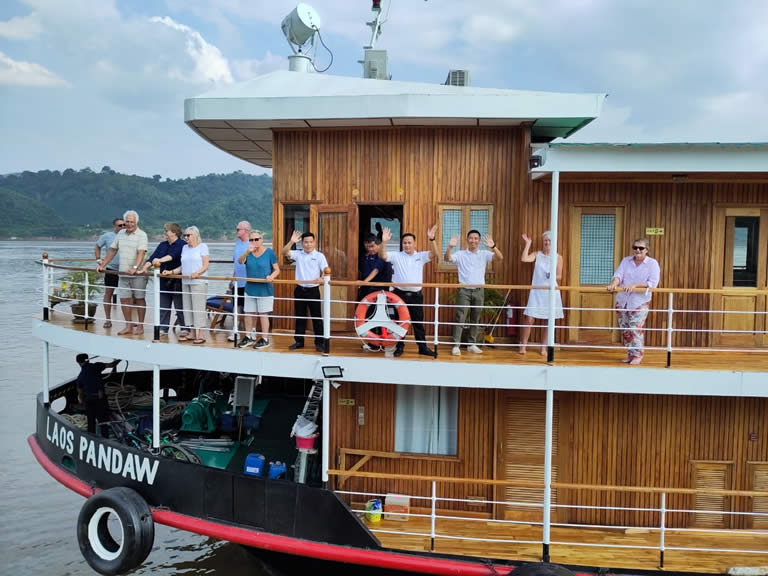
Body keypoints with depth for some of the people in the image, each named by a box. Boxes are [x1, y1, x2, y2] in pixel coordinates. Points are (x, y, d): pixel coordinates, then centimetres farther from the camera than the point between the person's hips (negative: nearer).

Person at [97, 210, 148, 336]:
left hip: (137, 274, -5)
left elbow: (141, 252, -19)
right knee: (124, 299, 5)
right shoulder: (121, 234, 12)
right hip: (123, 273, 6)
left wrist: (135, 267, -32)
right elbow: (112, 250, 18)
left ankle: (140, 325, 11)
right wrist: (103, 265, 14)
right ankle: (129, 326, 14)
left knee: (140, 299, 2)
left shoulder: (142, 235, -6)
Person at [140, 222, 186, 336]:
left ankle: (184, 328, 8)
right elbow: (153, 257, 7)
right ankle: (163, 328, 12)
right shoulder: (162, 245, 15)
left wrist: (160, 260, -37)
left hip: (177, 281, -6)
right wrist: (145, 268, -7)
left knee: (179, 305, -1)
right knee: (163, 305, 7)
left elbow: (173, 255, -24)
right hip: (164, 280, 6)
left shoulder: (182, 245, -6)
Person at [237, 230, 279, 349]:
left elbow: (277, 270, -2)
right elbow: (240, 261, -18)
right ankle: (249, 337, 22)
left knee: (263, 314, 0)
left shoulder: (269, 252, -4)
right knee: (249, 314, 9)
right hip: (250, 289, 4)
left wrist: (272, 276, -24)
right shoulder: (248, 253, 3)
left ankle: (265, 339, 10)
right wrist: (247, 252, -37)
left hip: (265, 289, -4)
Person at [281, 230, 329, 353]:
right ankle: (299, 341, 21)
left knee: (316, 317, 2)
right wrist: (291, 241, -24)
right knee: (299, 316, 11)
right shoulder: (298, 254, 4)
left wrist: (322, 278, -33)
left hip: (313, 290, -3)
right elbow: (284, 252, -10)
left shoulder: (319, 255, -3)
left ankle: (319, 342, 9)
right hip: (300, 290, 3)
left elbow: (325, 271, -11)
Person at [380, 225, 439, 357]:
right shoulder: (396, 256, 2)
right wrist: (384, 242, -27)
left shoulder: (420, 256, 6)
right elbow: (382, 256, -11)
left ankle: (423, 347, 16)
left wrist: (431, 239, -25)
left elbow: (434, 254, -9)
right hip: (400, 294, -1)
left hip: (416, 295, 1)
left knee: (418, 322, 8)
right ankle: (399, 346, 16)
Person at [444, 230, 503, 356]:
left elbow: (500, 257, -7)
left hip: (479, 291, 3)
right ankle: (456, 345, -4)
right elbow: (447, 258, -13)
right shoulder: (460, 254, 2)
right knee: (460, 318, -6)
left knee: (475, 319, 10)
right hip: (464, 290, -3)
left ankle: (472, 344, 19)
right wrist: (450, 247, -33)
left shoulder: (484, 254, 6)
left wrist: (493, 247, -27)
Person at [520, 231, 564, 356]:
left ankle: (544, 347, 17)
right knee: (529, 319, -7)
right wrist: (528, 243, -9)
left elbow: (559, 276, 5)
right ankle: (523, 345, 4)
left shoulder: (558, 257, 5)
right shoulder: (537, 255, 4)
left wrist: (553, 276, -17)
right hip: (536, 292, -1)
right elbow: (524, 259, -14)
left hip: (551, 292, 1)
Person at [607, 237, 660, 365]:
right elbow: (618, 275, -4)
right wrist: (614, 283, -27)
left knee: (636, 329, -9)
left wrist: (635, 285, -24)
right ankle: (630, 354, 21)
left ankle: (637, 355, 5)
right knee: (625, 330, 8)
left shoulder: (652, 263, -3)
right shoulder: (626, 261, 8)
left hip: (639, 302, -4)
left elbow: (653, 283, -13)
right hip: (622, 301, 4)